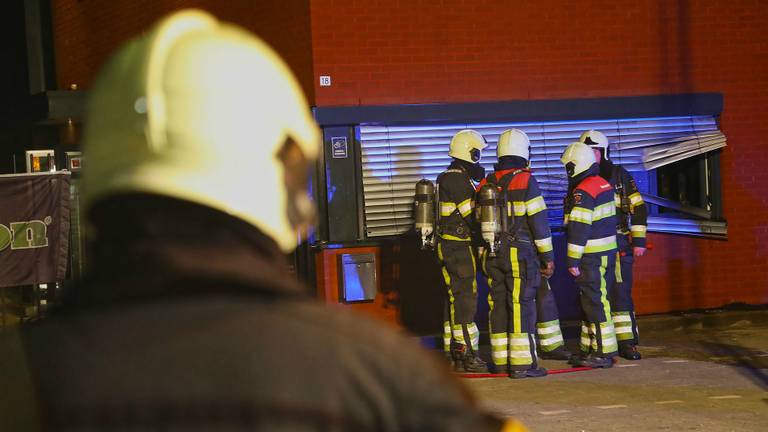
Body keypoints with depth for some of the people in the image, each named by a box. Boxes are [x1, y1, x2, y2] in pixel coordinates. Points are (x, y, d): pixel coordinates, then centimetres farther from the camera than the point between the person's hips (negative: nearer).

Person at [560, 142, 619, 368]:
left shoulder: (582, 192, -18)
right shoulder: (603, 184, 13)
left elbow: (578, 229, -20)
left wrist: (572, 260, -18)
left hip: (592, 256, -10)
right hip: (607, 250, 10)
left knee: (595, 302, -6)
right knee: (590, 300, 15)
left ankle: (603, 352, -4)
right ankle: (590, 348, 21)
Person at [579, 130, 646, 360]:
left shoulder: (620, 176, 2)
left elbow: (639, 209, 2)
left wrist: (639, 242, -5)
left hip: (617, 244, -3)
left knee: (620, 293, -8)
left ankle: (627, 342, -3)